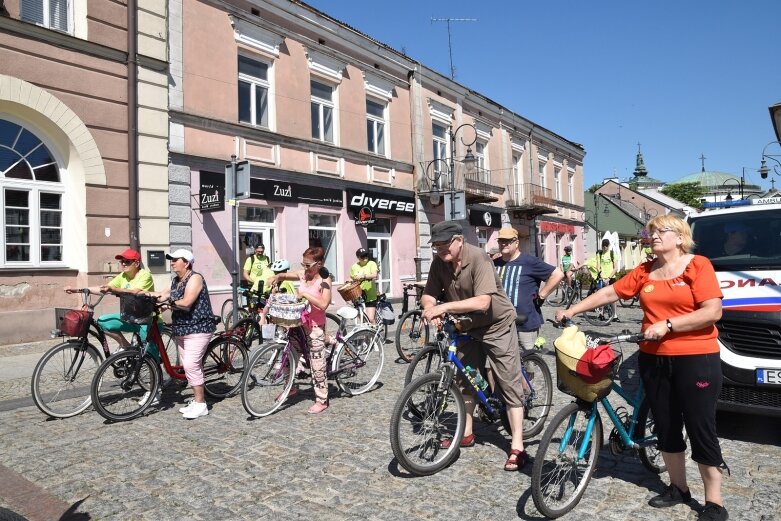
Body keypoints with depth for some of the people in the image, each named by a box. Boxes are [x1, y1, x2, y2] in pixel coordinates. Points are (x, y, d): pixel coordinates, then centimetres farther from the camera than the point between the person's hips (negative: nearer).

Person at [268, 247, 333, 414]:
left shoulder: (324, 280, -15)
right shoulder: (303, 274, 3)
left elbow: (323, 304, -27)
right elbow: (285, 275, 17)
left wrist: (304, 294, -26)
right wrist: (276, 277, -4)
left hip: (315, 326, -7)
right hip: (299, 323, 7)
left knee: (317, 364, 0)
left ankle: (322, 400, 13)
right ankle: (291, 386, 36)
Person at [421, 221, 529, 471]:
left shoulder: (478, 258, -28)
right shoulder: (439, 262, -10)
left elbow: (483, 301, -35)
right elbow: (428, 295, -7)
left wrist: (445, 307, -40)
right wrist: (431, 308, -30)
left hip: (497, 326, -6)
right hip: (468, 327, 7)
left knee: (510, 383, -4)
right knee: (465, 378, 15)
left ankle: (517, 447, 2)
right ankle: (466, 433, 31)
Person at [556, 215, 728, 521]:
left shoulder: (698, 265, -7)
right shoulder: (644, 271, 7)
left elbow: (713, 312, -15)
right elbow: (609, 293, 9)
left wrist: (667, 324, -19)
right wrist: (572, 311, 8)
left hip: (696, 359, -5)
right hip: (653, 359, 5)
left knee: (701, 430, 2)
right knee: (666, 427, 13)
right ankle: (678, 488, 30)